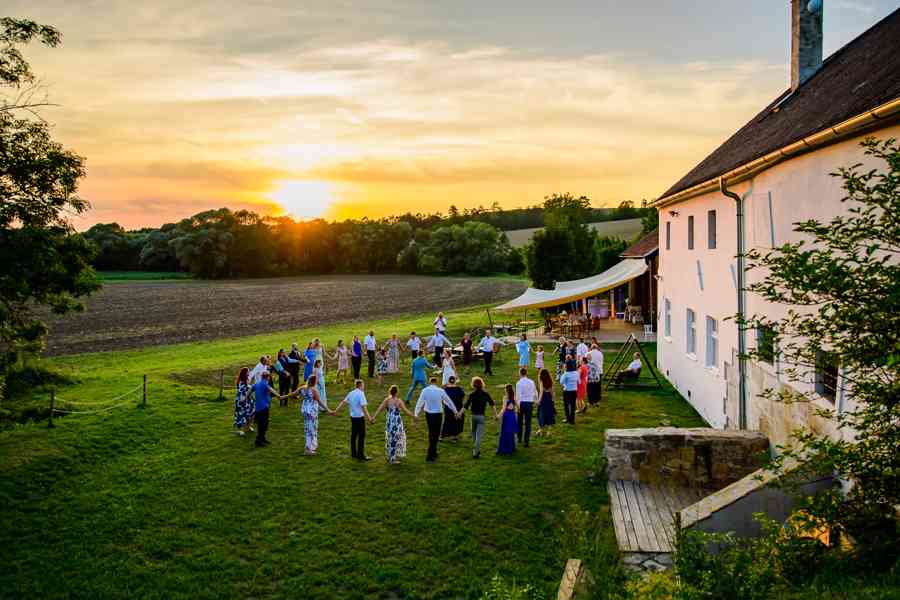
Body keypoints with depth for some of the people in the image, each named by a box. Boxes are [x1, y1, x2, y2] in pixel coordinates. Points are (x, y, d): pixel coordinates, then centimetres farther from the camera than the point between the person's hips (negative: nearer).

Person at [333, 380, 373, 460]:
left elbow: (343, 402, 12)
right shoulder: (361, 394, -15)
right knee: (361, 436, -1)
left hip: (352, 417, 8)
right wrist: (368, 417, -22)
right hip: (360, 417, -8)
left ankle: (353, 453, 23)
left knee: (353, 435, 15)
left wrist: (336, 411, 19)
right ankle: (360, 455, 0)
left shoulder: (351, 393, 8)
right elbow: (363, 407, -22)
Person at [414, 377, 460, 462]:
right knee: (435, 434, 6)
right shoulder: (440, 391, -9)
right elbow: (449, 402, 2)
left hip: (428, 414, 3)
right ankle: (430, 456, 2)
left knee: (431, 433, 20)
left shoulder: (425, 391, -5)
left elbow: (419, 403, -4)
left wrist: (416, 415, 4)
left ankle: (433, 453, 30)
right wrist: (456, 412, 15)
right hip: (438, 414, -3)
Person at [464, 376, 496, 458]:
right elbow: (492, 405, -6)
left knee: (474, 433, 22)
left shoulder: (471, 395, -5)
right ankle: (476, 453, -8)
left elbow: (466, 406, -9)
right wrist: (495, 414, -3)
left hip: (473, 416, 1)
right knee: (479, 435, -1)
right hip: (481, 416, -1)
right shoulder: (486, 394, -2)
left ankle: (476, 450, 33)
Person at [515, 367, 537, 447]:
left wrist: (518, 406, -14)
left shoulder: (519, 383, -9)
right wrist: (535, 401, 27)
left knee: (520, 422, 16)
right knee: (528, 423, 4)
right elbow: (536, 393, 13)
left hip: (522, 403, -3)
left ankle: (519, 438, 29)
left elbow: (518, 395, -16)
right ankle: (526, 441, 3)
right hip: (530, 403, 3)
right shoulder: (531, 382, 4)